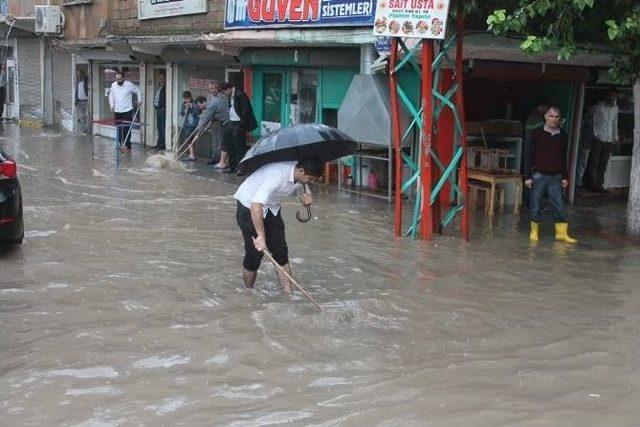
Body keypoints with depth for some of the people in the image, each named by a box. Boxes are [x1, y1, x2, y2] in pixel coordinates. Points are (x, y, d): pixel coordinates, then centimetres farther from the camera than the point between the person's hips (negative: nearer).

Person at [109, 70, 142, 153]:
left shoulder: (129, 85, -9)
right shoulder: (113, 85, 4)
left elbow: (138, 91, 6)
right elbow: (111, 96, 17)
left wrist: (140, 101, 2)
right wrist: (112, 105, 6)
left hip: (127, 111, -4)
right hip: (117, 111, 4)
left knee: (127, 129, -5)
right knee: (119, 130, 5)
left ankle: (128, 146, 1)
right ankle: (121, 145, 13)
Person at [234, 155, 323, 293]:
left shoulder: (299, 175, -12)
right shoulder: (278, 174, -37)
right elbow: (256, 205, -44)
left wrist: (305, 199, -16)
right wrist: (261, 236, -44)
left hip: (272, 208, 8)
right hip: (249, 206, -7)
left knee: (281, 252, 1)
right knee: (254, 253, -4)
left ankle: (288, 293, 4)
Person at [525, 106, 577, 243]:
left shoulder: (562, 136, 6)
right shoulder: (537, 134, -3)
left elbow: (564, 158, 14)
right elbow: (530, 156, -2)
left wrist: (564, 177, 11)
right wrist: (528, 176, -6)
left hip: (556, 177, 2)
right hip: (539, 175, -2)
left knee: (559, 205, 1)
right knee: (536, 205, 4)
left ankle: (562, 233, 8)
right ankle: (534, 231, 17)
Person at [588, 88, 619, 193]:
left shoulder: (616, 108, 12)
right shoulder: (600, 105, -3)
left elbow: (615, 124, 19)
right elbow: (594, 120, -2)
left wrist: (615, 137, 13)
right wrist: (595, 135, -7)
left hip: (609, 140, 4)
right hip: (599, 139, -4)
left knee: (603, 164, 6)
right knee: (594, 163, -2)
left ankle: (599, 185, 11)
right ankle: (593, 185, 4)